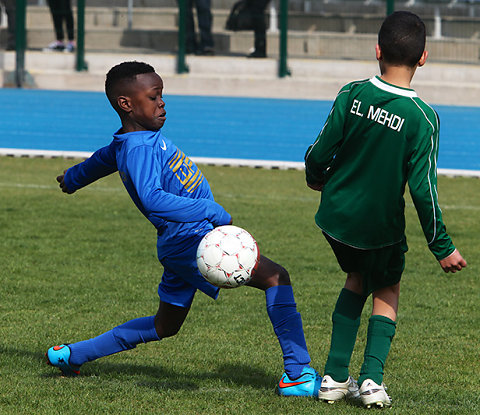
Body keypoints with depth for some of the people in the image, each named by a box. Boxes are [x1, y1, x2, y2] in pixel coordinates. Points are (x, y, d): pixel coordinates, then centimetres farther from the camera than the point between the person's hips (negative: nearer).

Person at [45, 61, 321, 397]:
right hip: (192, 240, -10)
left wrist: (74, 178, 57)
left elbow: (104, 158, 35)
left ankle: (72, 355, 29)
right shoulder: (140, 148, -19)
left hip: (184, 243, 10)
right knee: (276, 278, -14)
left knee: (164, 328, 23)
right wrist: (214, 213, -39)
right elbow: (152, 199, -36)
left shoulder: (137, 140, 12)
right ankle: (298, 375, -15)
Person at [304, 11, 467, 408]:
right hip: (381, 225, -3)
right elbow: (423, 189, -18)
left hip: (336, 215, 3)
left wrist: (316, 178, 19)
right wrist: (442, 247, -9)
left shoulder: (352, 94, -11)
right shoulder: (422, 118, -18)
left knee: (357, 278, 27)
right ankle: (372, 379, 4)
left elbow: (319, 154, -5)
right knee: (387, 290, 22)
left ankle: (335, 377, 20)